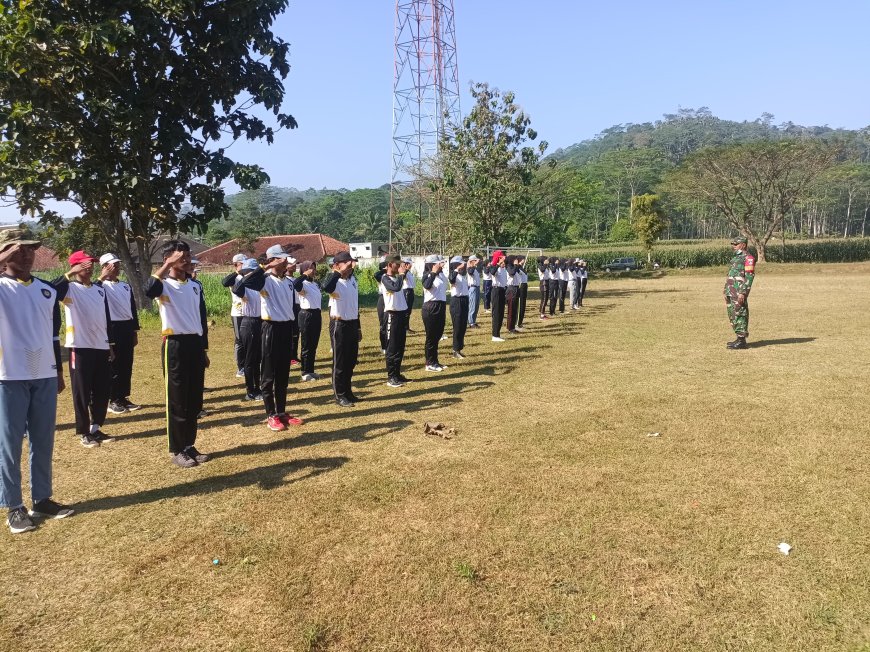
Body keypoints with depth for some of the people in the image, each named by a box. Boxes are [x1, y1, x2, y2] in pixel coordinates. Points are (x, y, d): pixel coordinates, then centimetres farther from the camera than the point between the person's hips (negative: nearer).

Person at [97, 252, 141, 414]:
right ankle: (113, 400, 8)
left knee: (127, 365, 9)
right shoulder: (101, 286, -3)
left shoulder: (126, 286, 16)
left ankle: (123, 398, 19)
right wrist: (102, 277, -26)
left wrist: (135, 331, 14)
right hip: (112, 328, -6)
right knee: (113, 365, -1)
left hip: (127, 328, 6)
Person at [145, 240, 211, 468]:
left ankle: (190, 446, 24)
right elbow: (149, 291, -33)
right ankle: (177, 450, 13)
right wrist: (168, 265, -27)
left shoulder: (196, 286, 12)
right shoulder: (164, 284, -6)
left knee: (195, 400, 11)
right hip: (175, 345, -6)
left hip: (195, 344, 6)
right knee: (177, 401, 2)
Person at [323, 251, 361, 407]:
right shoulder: (335, 282, -14)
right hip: (339, 325, -8)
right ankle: (340, 395, 11)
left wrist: (358, 326, 19)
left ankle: (347, 391, 28)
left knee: (351, 360, 15)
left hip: (352, 324, 8)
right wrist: (338, 272, -31)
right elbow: (326, 287, -42)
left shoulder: (353, 280, 9)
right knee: (339, 361, 1)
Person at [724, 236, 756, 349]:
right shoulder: (736, 258, 22)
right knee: (732, 315, 11)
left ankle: (742, 341, -7)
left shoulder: (748, 257, -8)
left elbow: (749, 276, -16)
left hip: (739, 292, -10)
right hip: (731, 292, 10)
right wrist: (726, 292, 22)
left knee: (739, 314, -9)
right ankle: (739, 338, 18)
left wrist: (743, 292, -23)